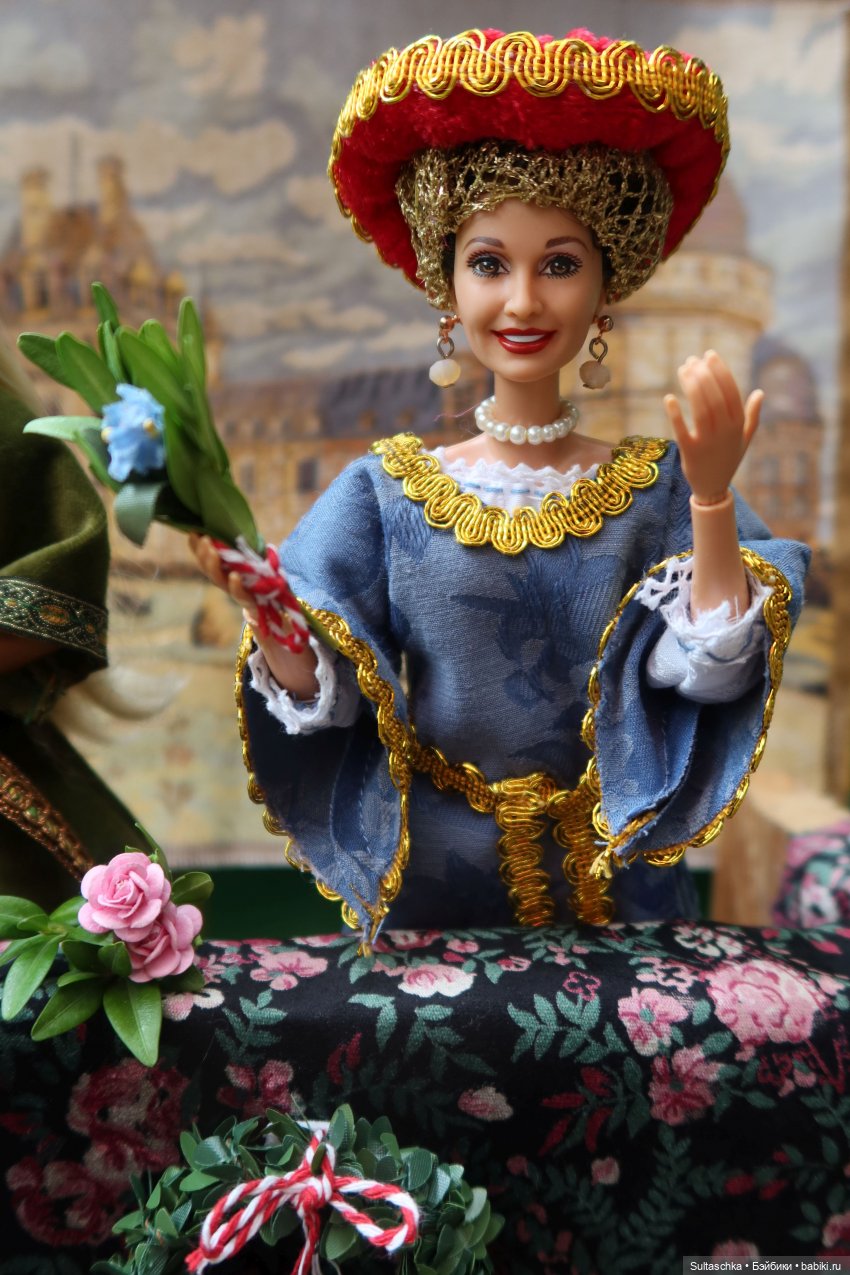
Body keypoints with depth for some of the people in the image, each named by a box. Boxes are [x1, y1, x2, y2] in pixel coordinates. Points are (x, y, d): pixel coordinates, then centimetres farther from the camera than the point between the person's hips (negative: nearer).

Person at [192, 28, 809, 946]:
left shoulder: (654, 488, -3)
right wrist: (263, 610, -29)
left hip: (614, 876, 1)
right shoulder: (386, 491, -5)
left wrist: (712, 500, -26)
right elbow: (322, 698, -9)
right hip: (433, 881, 0)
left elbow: (711, 672, -14)